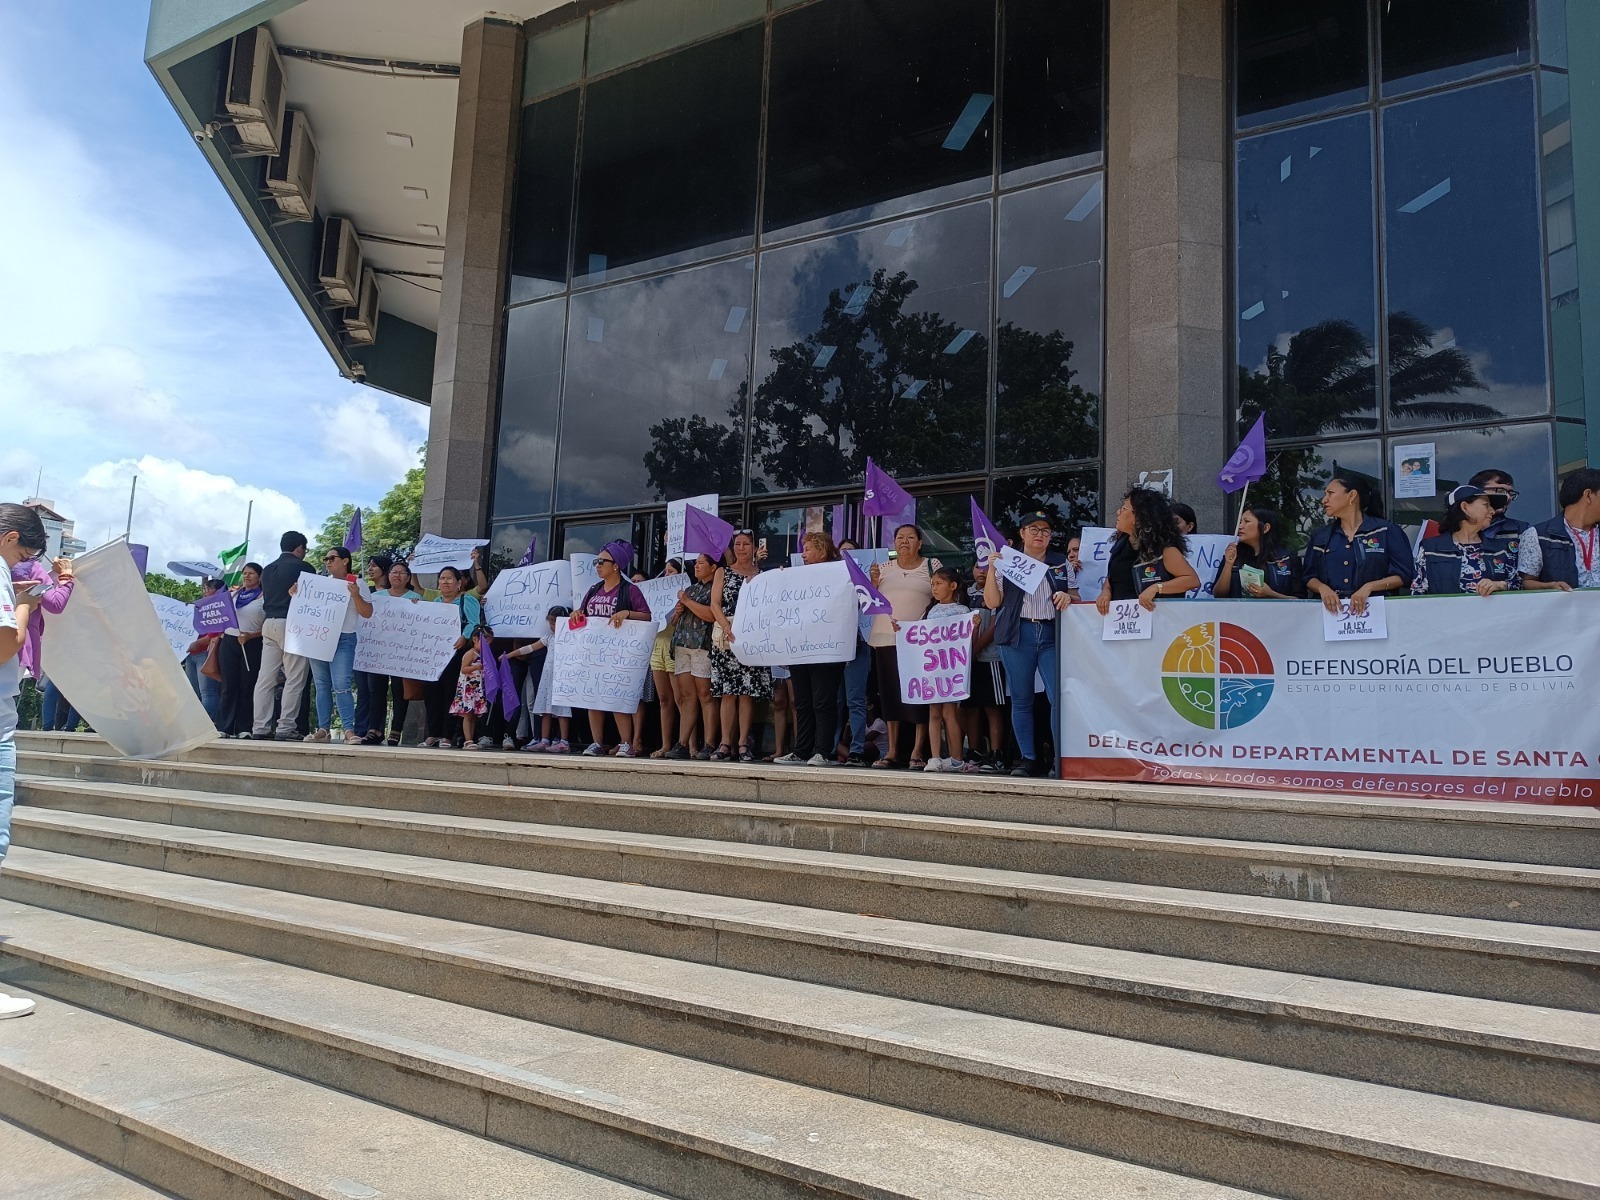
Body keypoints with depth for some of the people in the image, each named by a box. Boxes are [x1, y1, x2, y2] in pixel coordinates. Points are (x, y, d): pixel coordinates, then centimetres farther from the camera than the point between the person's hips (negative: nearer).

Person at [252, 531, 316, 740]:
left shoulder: (268, 569, 16)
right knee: (294, 680, -4)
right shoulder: (302, 567, -4)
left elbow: (265, 597, 22)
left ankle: (260, 727, 5)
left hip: (269, 623, 7)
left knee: (266, 678, 5)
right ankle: (285, 728, -8)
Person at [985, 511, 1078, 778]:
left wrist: (1068, 597, -5)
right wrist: (991, 570, -7)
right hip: (1018, 635, 0)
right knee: (1021, 699, 3)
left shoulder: (1062, 563, 15)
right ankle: (1028, 759, 10)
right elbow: (992, 602, 3)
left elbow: (1075, 597, 17)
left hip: (1053, 635, 1)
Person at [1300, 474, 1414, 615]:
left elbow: (1404, 574, 2)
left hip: (1374, 608, -3)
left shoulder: (1387, 531, 6)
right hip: (1331, 611, 3)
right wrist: (1322, 588, -7)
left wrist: (1369, 587, -12)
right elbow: (1309, 576, 14)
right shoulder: (1320, 537, 16)